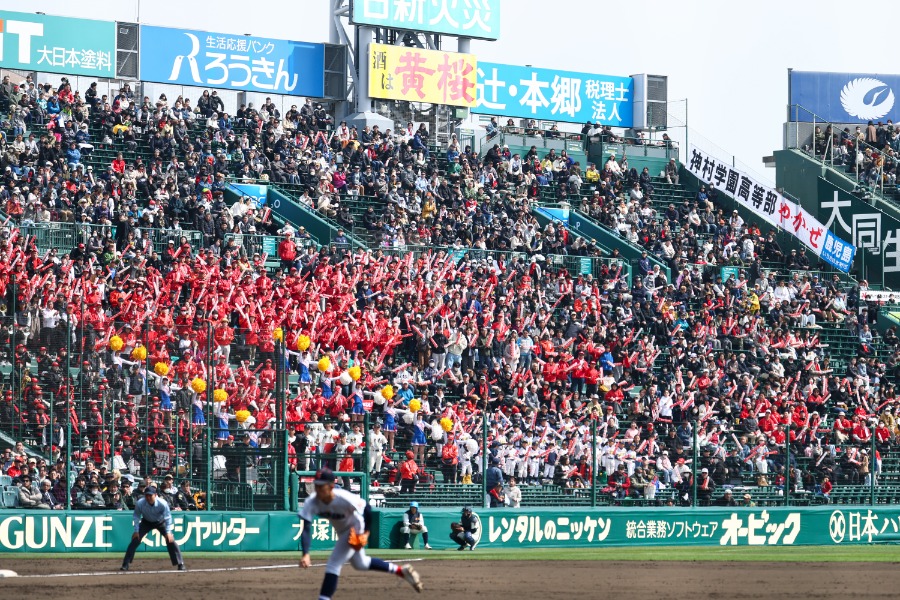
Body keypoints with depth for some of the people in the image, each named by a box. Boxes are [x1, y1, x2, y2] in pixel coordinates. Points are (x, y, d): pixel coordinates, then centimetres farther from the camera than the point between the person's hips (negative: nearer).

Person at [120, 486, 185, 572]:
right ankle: (126, 564, -4)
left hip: (160, 522, -1)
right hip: (146, 522, 1)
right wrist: (136, 531, -17)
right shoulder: (139, 503, -29)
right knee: (135, 540, -12)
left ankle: (180, 564, -2)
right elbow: (136, 517, -14)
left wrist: (168, 532, -35)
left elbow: (168, 517, -26)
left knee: (170, 540, -14)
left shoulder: (162, 503, -33)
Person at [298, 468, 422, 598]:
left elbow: (366, 508, -21)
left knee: (333, 565, -17)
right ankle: (401, 571, 41)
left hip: (356, 529, -7)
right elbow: (306, 529, -32)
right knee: (360, 564, 26)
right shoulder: (311, 503, -27)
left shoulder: (344, 498, -37)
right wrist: (305, 554, -43)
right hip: (341, 532, 7)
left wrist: (365, 532, -19)